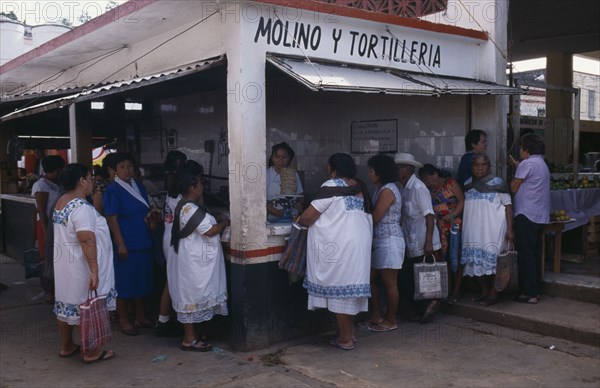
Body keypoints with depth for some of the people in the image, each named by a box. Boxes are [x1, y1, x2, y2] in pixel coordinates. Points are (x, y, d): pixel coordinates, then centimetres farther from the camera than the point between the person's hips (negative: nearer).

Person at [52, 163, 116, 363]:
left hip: (64, 264, 10)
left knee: (67, 303, 17)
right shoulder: (81, 207, -22)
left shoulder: (61, 203, 9)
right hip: (81, 266, -10)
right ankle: (91, 352, 11)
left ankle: (66, 346, 29)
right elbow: (87, 241, -27)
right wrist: (94, 271, -27)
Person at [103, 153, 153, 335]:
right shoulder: (112, 191, -11)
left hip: (143, 243, 7)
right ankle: (123, 321, 15)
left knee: (142, 280, 14)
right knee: (124, 283, 2)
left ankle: (140, 316, 28)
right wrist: (120, 244, -19)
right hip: (126, 245, -7)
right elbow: (112, 219, -15)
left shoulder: (139, 187, 10)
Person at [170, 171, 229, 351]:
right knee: (192, 296, -3)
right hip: (193, 262, -11)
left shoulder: (186, 206, 12)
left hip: (195, 260, 11)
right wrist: (226, 223, -6)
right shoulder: (190, 209, -21)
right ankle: (189, 340, 5)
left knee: (192, 296, 15)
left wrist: (219, 224, 12)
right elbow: (209, 230, -21)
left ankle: (191, 336, 24)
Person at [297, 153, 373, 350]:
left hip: (339, 246, -8)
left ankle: (345, 339, 9)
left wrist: (300, 221, 7)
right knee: (351, 286, 15)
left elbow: (307, 217, -16)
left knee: (339, 289, 2)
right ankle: (350, 331, 26)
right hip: (360, 245, 8)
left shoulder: (332, 186, -13)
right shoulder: (360, 188, 11)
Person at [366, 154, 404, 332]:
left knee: (389, 283, 1)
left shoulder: (387, 190, -17)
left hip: (389, 241, -10)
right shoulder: (382, 189, 13)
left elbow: (375, 218, -18)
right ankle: (376, 316, 24)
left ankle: (391, 321, 13)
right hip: (379, 241, 10)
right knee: (371, 278, 14)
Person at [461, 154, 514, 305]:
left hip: (492, 229, -5)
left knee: (492, 259, -4)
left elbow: (508, 206, -5)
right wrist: (461, 227, 11)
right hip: (473, 229, 5)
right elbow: (464, 207, 15)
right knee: (477, 260, 7)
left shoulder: (497, 183, -4)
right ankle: (484, 291, 20)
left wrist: (510, 229, -12)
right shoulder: (468, 184, 10)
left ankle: (493, 293, 7)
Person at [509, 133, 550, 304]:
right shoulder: (542, 164, 17)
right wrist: (516, 165, 27)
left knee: (526, 255, -5)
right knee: (535, 254, 13)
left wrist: (512, 179, 12)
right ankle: (535, 290, 18)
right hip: (540, 215, 9)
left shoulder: (527, 164, -11)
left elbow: (514, 188, -8)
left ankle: (529, 293, -3)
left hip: (526, 215, -9)